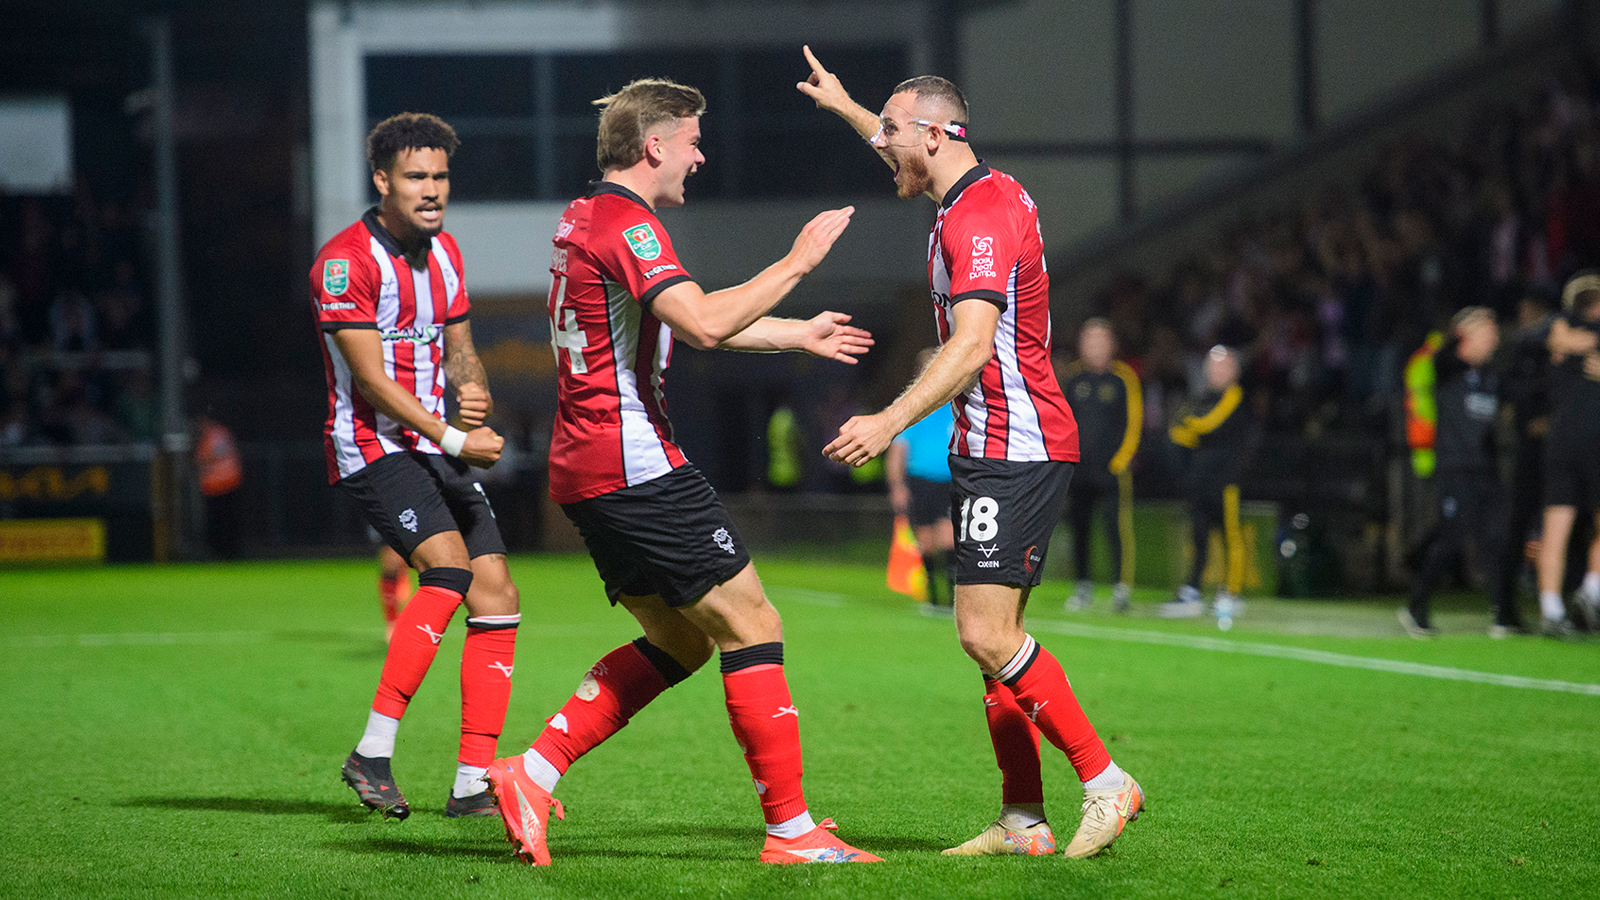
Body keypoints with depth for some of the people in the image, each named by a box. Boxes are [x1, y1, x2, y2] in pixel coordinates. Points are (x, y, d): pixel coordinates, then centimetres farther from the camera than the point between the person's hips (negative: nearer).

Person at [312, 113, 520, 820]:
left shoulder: (444, 252, 13)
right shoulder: (347, 259, -12)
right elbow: (372, 378, -15)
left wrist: (473, 390, -2)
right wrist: (453, 438, -18)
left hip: (433, 450, 8)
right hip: (372, 446, -8)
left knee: (496, 595, -1)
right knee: (448, 568, -27)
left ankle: (473, 783, 2)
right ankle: (372, 754, -22)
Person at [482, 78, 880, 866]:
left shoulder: (587, 217, 18)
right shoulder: (625, 223, -14)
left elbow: (689, 322, 31)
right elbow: (704, 325, -28)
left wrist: (797, 335, 37)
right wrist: (797, 262, -18)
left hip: (584, 469, 10)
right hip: (636, 467, -10)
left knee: (678, 639, 15)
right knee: (751, 626, -5)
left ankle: (533, 772, 8)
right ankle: (791, 830, -3)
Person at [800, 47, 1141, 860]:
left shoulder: (981, 214, -17)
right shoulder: (980, 194, 14)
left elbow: (973, 344, -29)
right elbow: (909, 156, 40)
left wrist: (893, 420, -37)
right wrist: (842, 105, 47)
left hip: (1015, 450, -10)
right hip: (992, 449, 10)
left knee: (987, 635, -14)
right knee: (995, 637, 7)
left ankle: (1105, 782, -8)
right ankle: (1023, 820, 8)